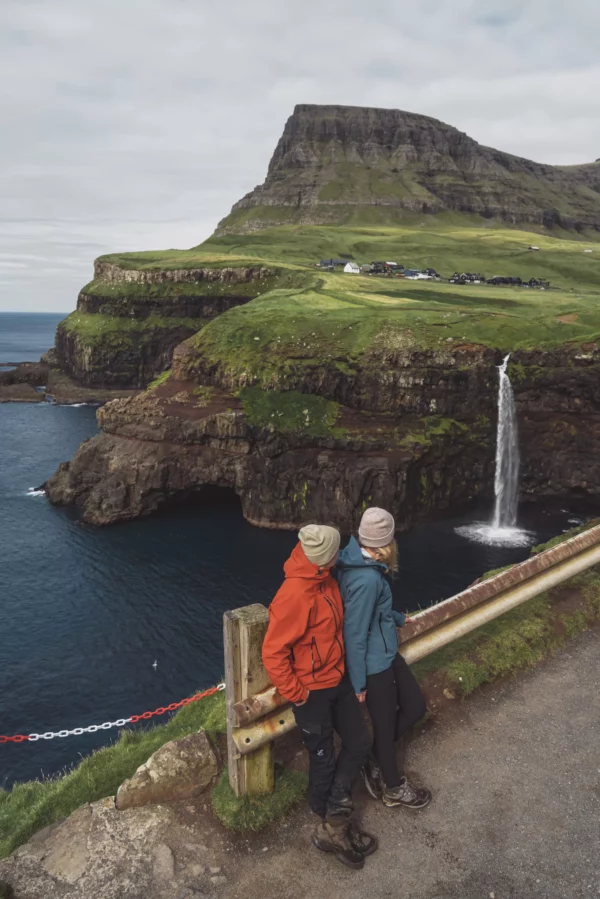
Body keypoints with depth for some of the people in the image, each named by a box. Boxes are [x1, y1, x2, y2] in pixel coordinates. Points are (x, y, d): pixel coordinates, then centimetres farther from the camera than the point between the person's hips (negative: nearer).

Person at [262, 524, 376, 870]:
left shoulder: (324, 580, -4)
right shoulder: (295, 595, -31)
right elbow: (273, 653, -25)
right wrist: (296, 694, -16)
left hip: (338, 680, 8)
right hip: (312, 692, -8)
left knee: (360, 743, 14)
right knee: (323, 760, 12)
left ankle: (334, 824, 27)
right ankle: (331, 824, 38)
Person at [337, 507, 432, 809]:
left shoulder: (359, 562, -3)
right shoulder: (367, 579, -32)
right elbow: (355, 634, -26)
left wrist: (398, 618, 31)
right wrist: (358, 682, -16)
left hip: (385, 654, 9)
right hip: (375, 663, -9)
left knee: (415, 706, 19)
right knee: (385, 726, 12)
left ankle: (375, 762, 34)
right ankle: (393, 788, 36)